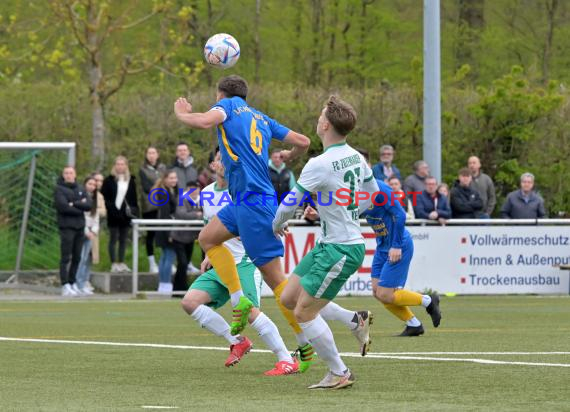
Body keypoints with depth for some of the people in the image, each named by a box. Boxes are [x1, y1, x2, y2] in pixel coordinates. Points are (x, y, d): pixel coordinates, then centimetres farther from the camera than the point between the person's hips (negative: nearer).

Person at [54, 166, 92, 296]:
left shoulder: (81, 189, 14)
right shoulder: (59, 189, -1)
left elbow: (89, 205, 1)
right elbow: (63, 206, -15)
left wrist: (74, 204, -12)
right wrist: (80, 206, -7)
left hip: (80, 227, 6)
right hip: (66, 227, -6)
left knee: (77, 257, 8)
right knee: (66, 258, -8)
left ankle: (72, 283, 16)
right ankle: (65, 286, -10)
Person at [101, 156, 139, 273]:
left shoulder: (131, 181, 9)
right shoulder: (109, 180, -1)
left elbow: (134, 199, 10)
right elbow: (103, 197, -4)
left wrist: (135, 212, 2)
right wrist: (110, 208, -15)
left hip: (126, 214, 3)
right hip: (113, 214, -3)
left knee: (123, 239, 8)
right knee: (114, 238, 0)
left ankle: (121, 262, 14)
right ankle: (114, 263, 2)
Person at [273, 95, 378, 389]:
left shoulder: (319, 165, -22)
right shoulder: (357, 158, 4)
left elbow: (289, 204, -12)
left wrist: (277, 225, 9)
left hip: (340, 251, -9)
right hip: (328, 244, 9)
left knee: (303, 313, -2)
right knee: (289, 299, 13)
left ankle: (339, 373, 6)